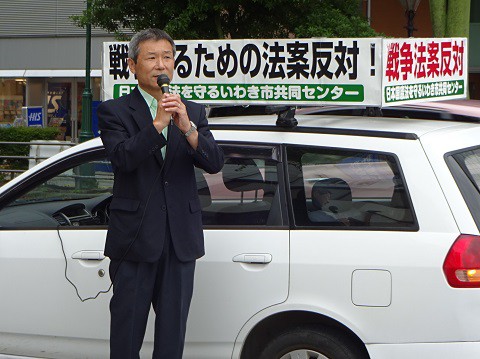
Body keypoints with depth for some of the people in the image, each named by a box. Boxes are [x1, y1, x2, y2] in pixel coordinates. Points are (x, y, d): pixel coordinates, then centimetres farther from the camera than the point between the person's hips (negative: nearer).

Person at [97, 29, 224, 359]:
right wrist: (157, 124, -28)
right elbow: (123, 158, -18)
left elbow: (215, 163, -4)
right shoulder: (114, 112, 0)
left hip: (180, 241, 3)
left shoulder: (193, 112, 10)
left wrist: (187, 128, -20)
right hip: (135, 238, -3)